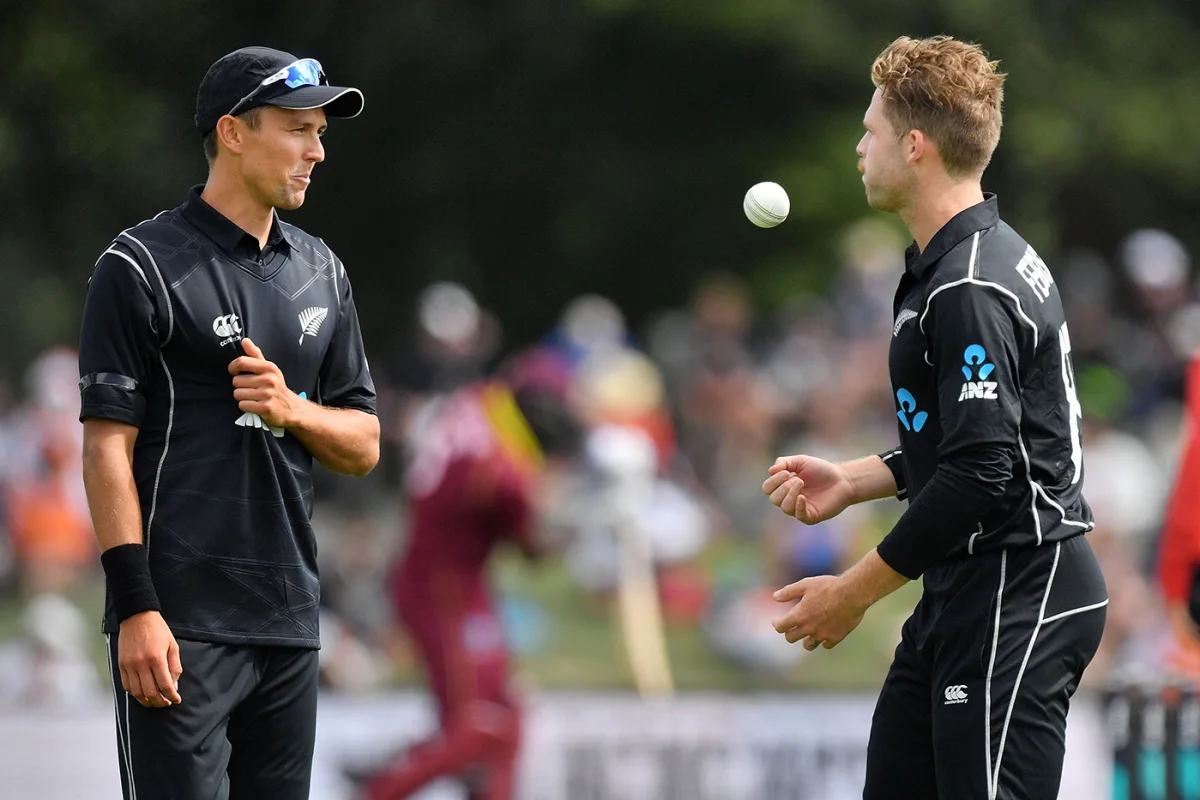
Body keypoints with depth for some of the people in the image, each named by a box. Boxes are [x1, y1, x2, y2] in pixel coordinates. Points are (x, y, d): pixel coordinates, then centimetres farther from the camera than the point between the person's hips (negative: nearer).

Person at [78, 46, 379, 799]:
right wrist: (136, 608, -17)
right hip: (182, 622, -7)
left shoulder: (320, 272, 16)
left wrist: (291, 409, -5)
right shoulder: (142, 265, -5)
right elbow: (108, 446, -9)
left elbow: (363, 446, 17)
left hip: (290, 623, 7)